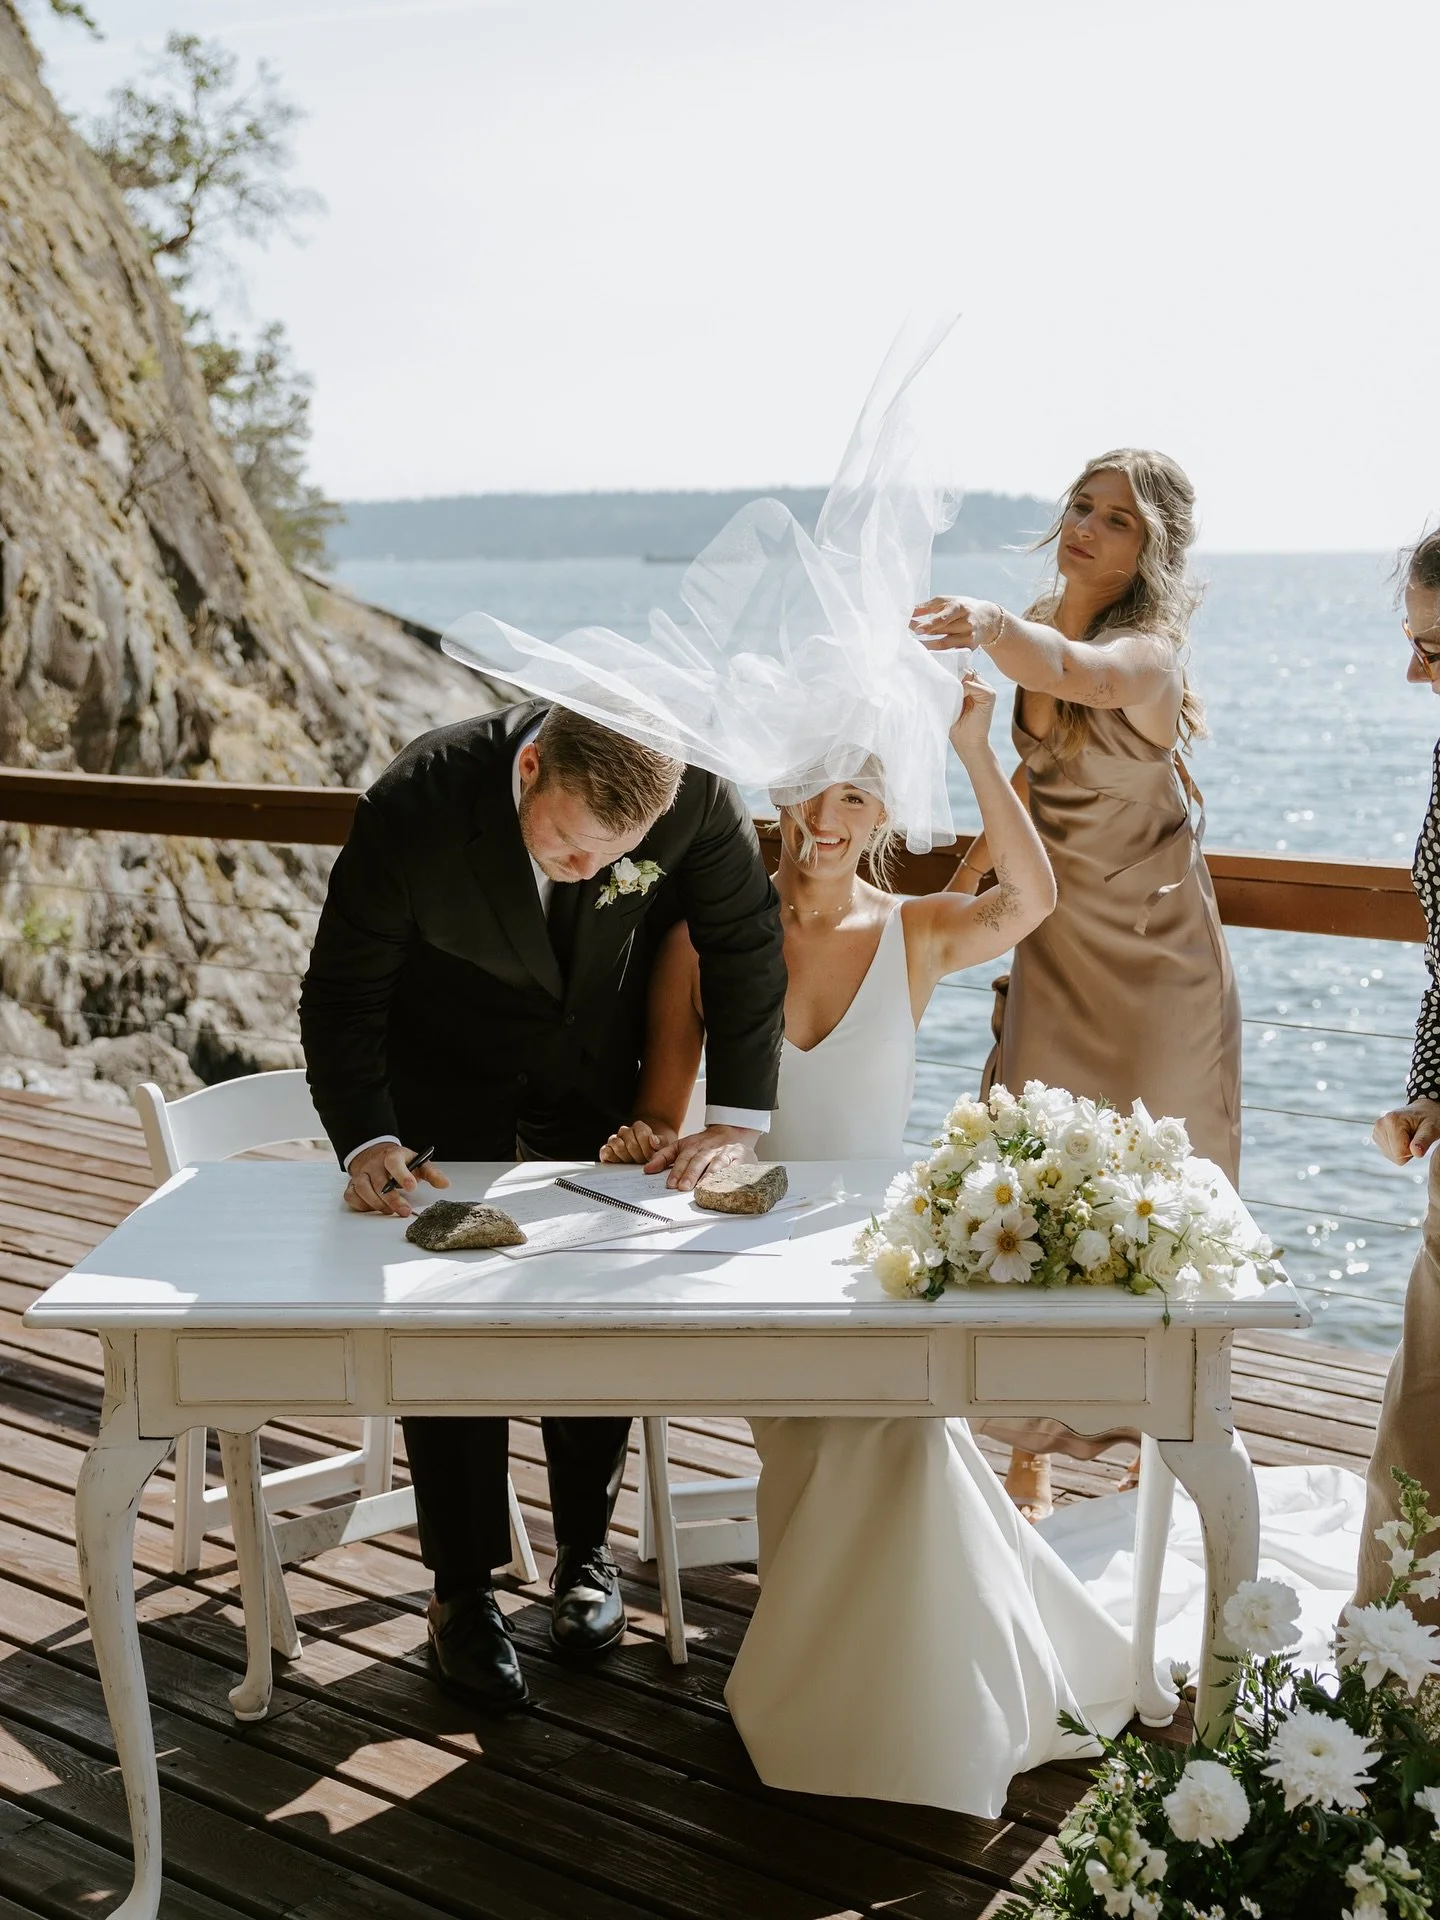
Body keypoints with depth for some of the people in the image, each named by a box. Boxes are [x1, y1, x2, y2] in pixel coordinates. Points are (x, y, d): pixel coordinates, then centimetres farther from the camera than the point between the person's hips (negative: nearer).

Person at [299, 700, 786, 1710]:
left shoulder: (699, 795, -30)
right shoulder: (418, 802, -34)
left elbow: (748, 945, -12)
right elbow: (342, 994, -22)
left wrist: (738, 1115, -16)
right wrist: (366, 1141, -35)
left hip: (596, 1090, 2)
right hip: (445, 1088, -2)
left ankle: (587, 1554, 28)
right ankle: (463, 1588, 15)